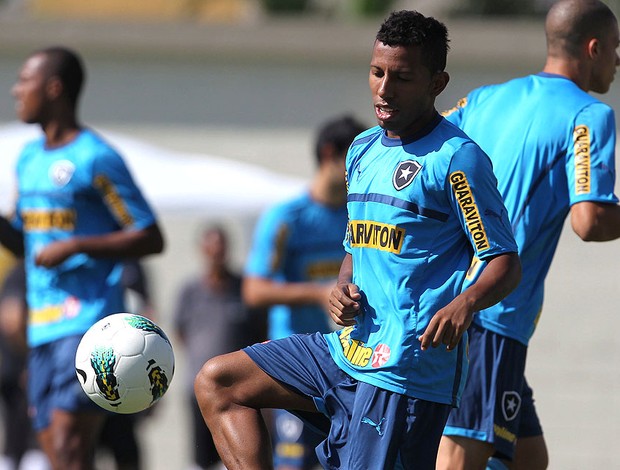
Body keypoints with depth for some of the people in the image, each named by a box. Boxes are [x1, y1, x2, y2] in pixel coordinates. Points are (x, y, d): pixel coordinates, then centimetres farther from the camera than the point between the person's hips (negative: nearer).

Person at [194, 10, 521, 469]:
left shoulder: (455, 158, -9)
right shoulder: (363, 150, 16)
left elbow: (506, 263, -10)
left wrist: (465, 303, -31)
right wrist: (343, 291, 4)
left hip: (409, 362, -9)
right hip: (351, 347, 9)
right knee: (217, 383, 6)